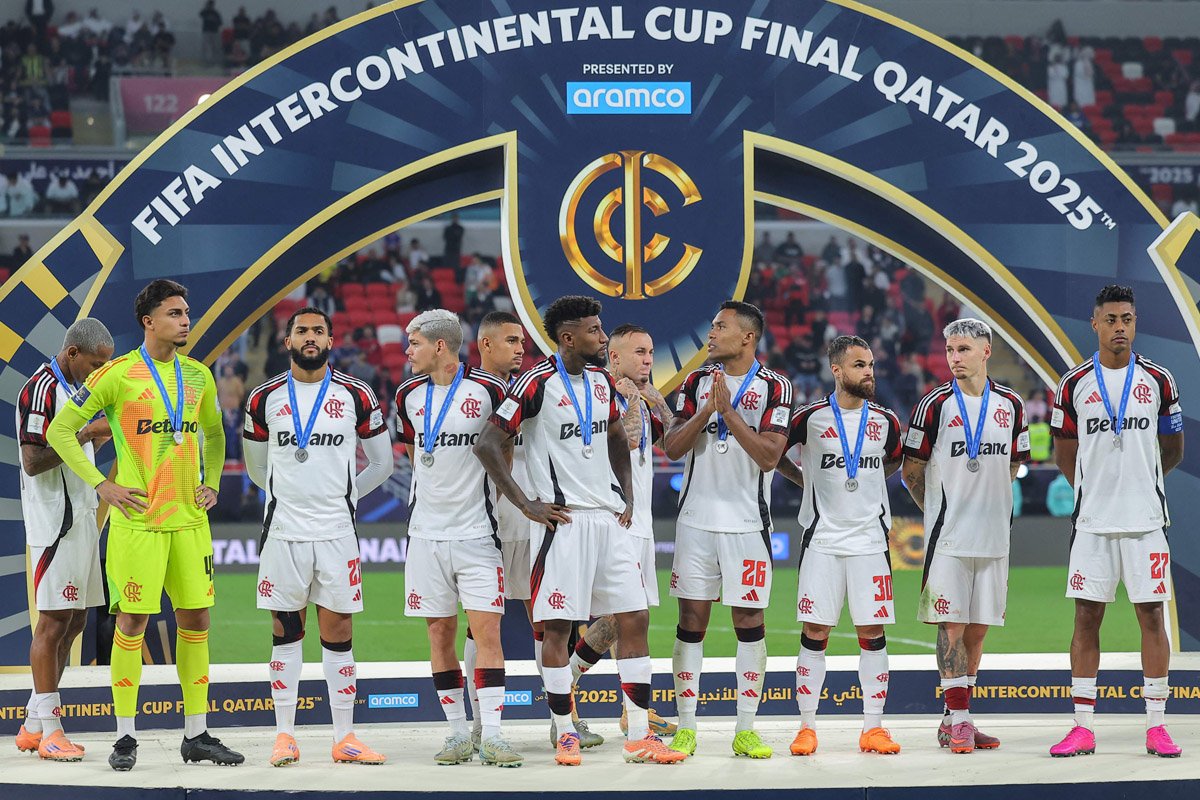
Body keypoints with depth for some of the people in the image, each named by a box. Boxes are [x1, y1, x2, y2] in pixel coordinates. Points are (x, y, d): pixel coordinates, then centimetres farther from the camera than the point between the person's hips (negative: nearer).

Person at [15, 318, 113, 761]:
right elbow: (34, 462, -20)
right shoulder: (41, 390, -14)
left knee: (75, 621, 10)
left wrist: (100, 437, 7)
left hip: (81, 518, 10)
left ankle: (33, 726, 16)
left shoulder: (72, 388, 16)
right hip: (55, 522, -10)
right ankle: (48, 730, -4)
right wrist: (86, 434, -18)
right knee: (54, 621, -7)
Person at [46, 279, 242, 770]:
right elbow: (60, 430, -4)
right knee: (132, 621, -2)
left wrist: (212, 482, 11)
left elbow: (213, 433, 26)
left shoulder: (198, 376, 10)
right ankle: (125, 736, 5)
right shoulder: (118, 375, -7)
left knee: (196, 619, 6)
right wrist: (101, 485, -9)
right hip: (138, 520, -5)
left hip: (190, 518, 5)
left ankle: (197, 734, 14)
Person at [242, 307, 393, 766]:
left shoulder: (356, 397, 1)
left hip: (337, 532, 0)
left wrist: (342, 496, 11)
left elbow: (381, 463, 12)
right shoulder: (264, 399, 3)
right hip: (283, 532, 0)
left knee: (338, 632, 2)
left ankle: (345, 738, 6)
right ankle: (285, 735, 9)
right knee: (285, 632, 4)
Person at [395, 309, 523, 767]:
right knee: (440, 632, 5)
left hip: (476, 531, -4)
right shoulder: (409, 396, 7)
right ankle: (458, 735, 12)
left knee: (487, 631, -8)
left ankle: (491, 737, -7)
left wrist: (490, 495, 6)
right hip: (427, 533, 4)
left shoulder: (488, 390, -7)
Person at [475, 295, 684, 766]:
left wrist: (627, 496, 14)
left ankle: (639, 736, 6)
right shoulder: (538, 383, -10)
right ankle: (565, 736, 8)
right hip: (564, 521, -7)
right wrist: (526, 505, -12)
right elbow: (488, 445, -11)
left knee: (634, 620, 2)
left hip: (610, 518, 7)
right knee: (558, 627, -2)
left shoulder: (601, 381, 11)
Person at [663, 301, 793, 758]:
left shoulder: (773, 387, -2)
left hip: (747, 523, -2)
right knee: (691, 621, 3)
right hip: (696, 519, 2)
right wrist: (707, 411, -13)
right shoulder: (697, 382, 8)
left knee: (749, 621, 1)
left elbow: (769, 456, -12)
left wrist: (729, 412, -17)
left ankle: (745, 731, 7)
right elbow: (672, 448, 1)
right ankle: (685, 729, 9)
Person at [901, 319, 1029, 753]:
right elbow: (911, 469, 2)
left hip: (994, 534, 4)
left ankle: (955, 719, 17)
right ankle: (957, 722, -5)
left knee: (978, 627, 8)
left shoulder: (1010, 404, 7)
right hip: (948, 536, -4)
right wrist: (940, 510, 3)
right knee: (952, 624, -6)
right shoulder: (935, 404, -5)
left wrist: (986, 502, 13)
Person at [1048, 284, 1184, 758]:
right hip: (1092, 520, 0)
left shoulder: (1159, 381, 3)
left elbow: (1172, 452, 13)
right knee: (1086, 617, 1)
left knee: (1151, 615, 0)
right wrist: (1097, 489, 10)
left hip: (1145, 519, 0)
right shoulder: (1074, 385, 3)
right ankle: (1082, 728, 6)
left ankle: (1156, 727, 5)